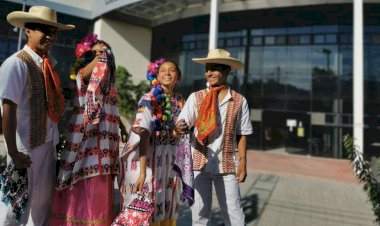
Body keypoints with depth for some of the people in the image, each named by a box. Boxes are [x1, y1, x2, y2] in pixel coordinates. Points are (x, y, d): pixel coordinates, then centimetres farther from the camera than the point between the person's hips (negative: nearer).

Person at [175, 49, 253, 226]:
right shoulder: (195, 97, 0)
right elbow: (181, 125, -4)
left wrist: (242, 162, 2)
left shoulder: (239, 101, 1)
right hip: (199, 163, 0)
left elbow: (242, 135, 6)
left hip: (226, 165, 0)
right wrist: (180, 128, -26)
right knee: (200, 212, 10)